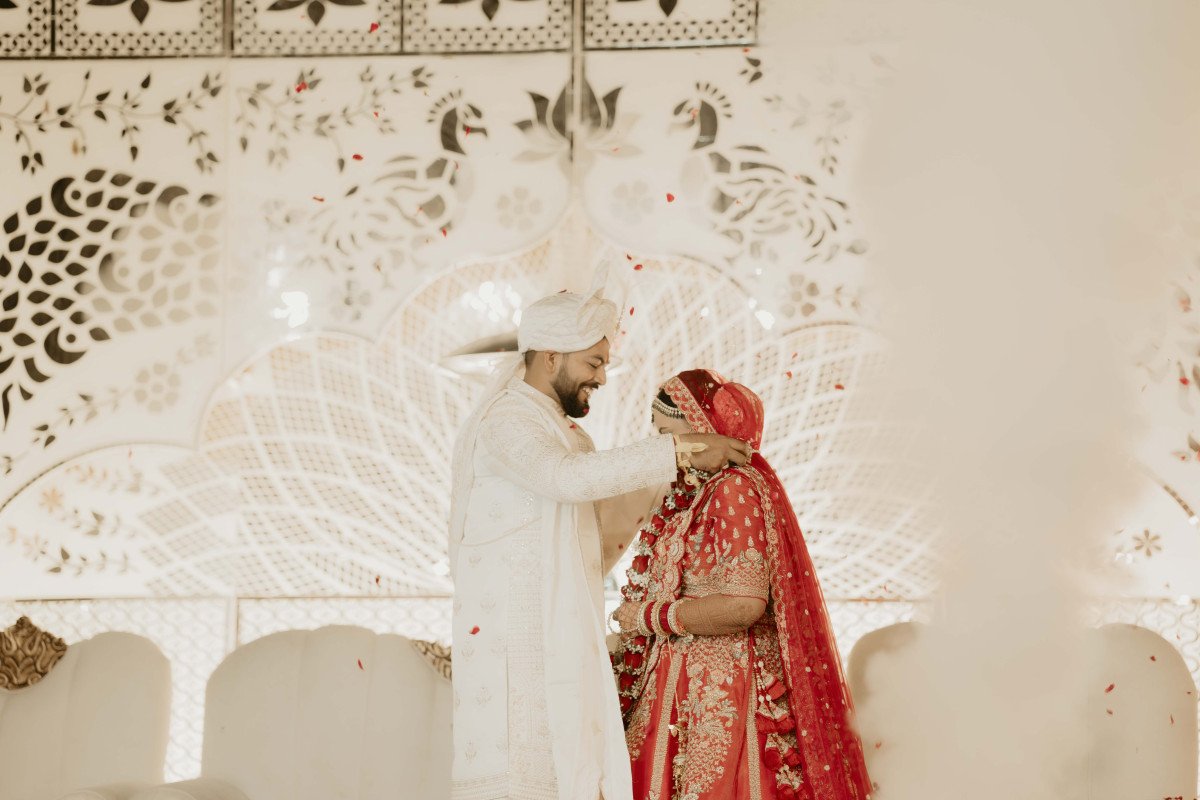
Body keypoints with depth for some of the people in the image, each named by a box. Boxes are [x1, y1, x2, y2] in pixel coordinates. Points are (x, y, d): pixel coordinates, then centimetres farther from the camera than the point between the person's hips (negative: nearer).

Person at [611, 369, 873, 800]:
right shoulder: (690, 492, 12)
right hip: (681, 682, 9)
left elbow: (743, 604, -23)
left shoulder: (736, 489, -15)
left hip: (723, 686, -9)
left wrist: (649, 617, -14)